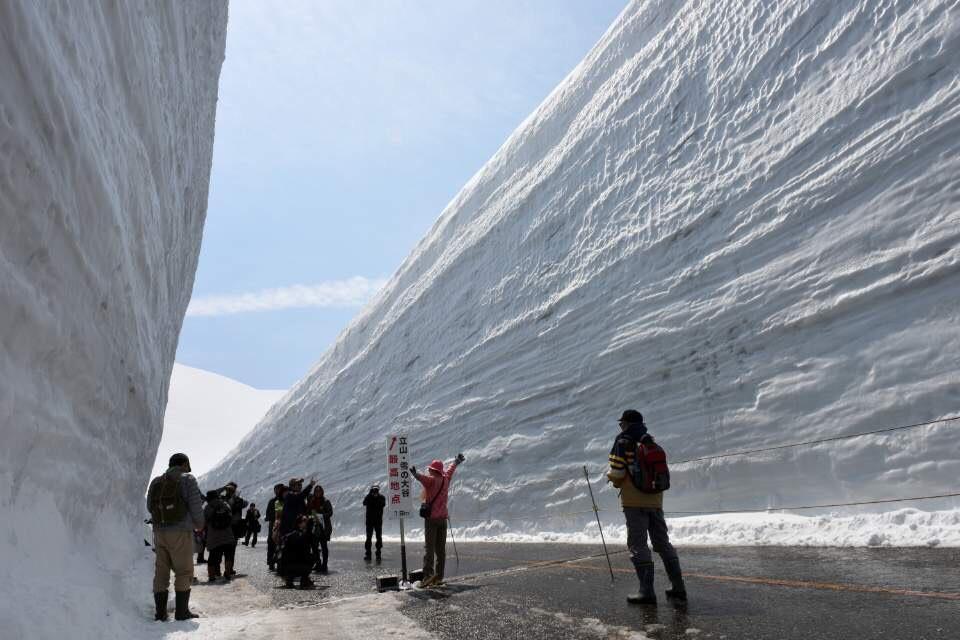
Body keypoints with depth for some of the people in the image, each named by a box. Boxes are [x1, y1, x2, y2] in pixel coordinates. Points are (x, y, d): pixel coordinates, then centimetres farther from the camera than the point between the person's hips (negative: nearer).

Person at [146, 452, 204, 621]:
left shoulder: (155, 482, 9)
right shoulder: (187, 479, -6)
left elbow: (150, 507, 14)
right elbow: (196, 506, -9)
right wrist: (199, 524, 7)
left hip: (159, 531, 5)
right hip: (180, 532, -5)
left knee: (161, 572, 12)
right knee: (184, 572, 3)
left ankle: (160, 612, 15)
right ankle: (182, 611, 3)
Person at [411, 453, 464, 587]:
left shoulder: (431, 480, -8)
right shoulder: (445, 479, 11)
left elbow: (424, 478, -32)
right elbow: (450, 470, 31)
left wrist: (416, 474, -52)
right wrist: (457, 462, 51)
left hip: (431, 517, -6)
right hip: (443, 518, 6)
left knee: (429, 547, -9)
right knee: (441, 549, 9)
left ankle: (428, 574, -19)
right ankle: (439, 577, 11)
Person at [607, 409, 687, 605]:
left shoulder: (623, 442, -7)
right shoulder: (652, 443, 13)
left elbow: (617, 473, -13)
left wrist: (612, 478, 8)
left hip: (634, 502, -6)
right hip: (656, 500, 6)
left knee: (638, 545, -1)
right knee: (663, 543, 15)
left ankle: (647, 591, -4)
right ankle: (678, 587, 18)